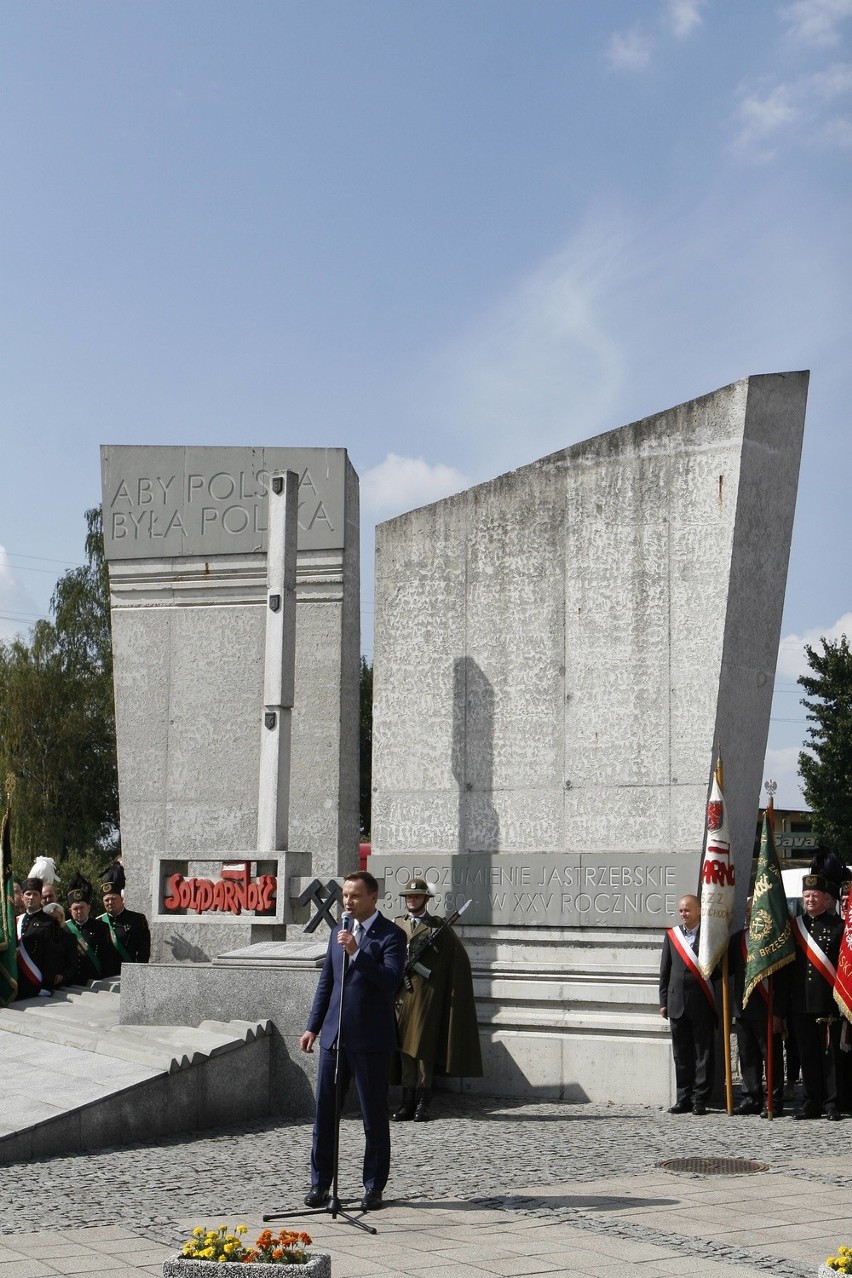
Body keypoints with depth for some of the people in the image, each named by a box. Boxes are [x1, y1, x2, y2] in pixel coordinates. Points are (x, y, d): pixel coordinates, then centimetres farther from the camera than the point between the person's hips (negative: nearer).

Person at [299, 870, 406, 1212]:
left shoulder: (391, 935, -6)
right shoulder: (339, 933, 14)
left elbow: (391, 981, -20)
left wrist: (357, 952, -26)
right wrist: (313, 1026, 14)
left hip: (371, 1039, -6)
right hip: (334, 1036, 6)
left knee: (374, 1116, 3)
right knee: (324, 1112, 7)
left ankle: (373, 1187, 14)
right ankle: (320, 1183, 17)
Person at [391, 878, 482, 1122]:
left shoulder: (438, 927, 4)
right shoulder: (396, 925, 13)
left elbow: (459, 959, 5)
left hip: (427, 994, -3)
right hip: (402, 993, 3)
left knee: (423, 1046, -4)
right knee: (405, 1046, 4)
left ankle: (422, 1103, 3)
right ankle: (407, 1101, 9)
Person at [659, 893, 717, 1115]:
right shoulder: (672, 935, 10)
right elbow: (664, 971, 12)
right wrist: (664, 1001, 7)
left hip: (702, 1003, -4)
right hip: (677, 1003, 4)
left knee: (703, 1053, 1)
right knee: (681, 1054, 8)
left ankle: (700, 1100, 7)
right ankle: (684, 1099, 15)